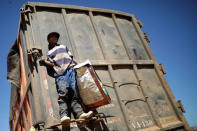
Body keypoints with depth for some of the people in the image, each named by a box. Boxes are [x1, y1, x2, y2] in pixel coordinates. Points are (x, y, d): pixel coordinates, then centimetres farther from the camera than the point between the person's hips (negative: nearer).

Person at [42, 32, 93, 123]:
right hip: (60, 73, -2)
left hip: (70, 70, 2)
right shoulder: (49, 52, 27)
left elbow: (71, 57, 26)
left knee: (74, 93, -14)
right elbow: (51, 64, 14)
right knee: (63, 93, -23)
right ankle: (64, 116, -34)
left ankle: (80, 113, -27)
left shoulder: (63, 46, 34)